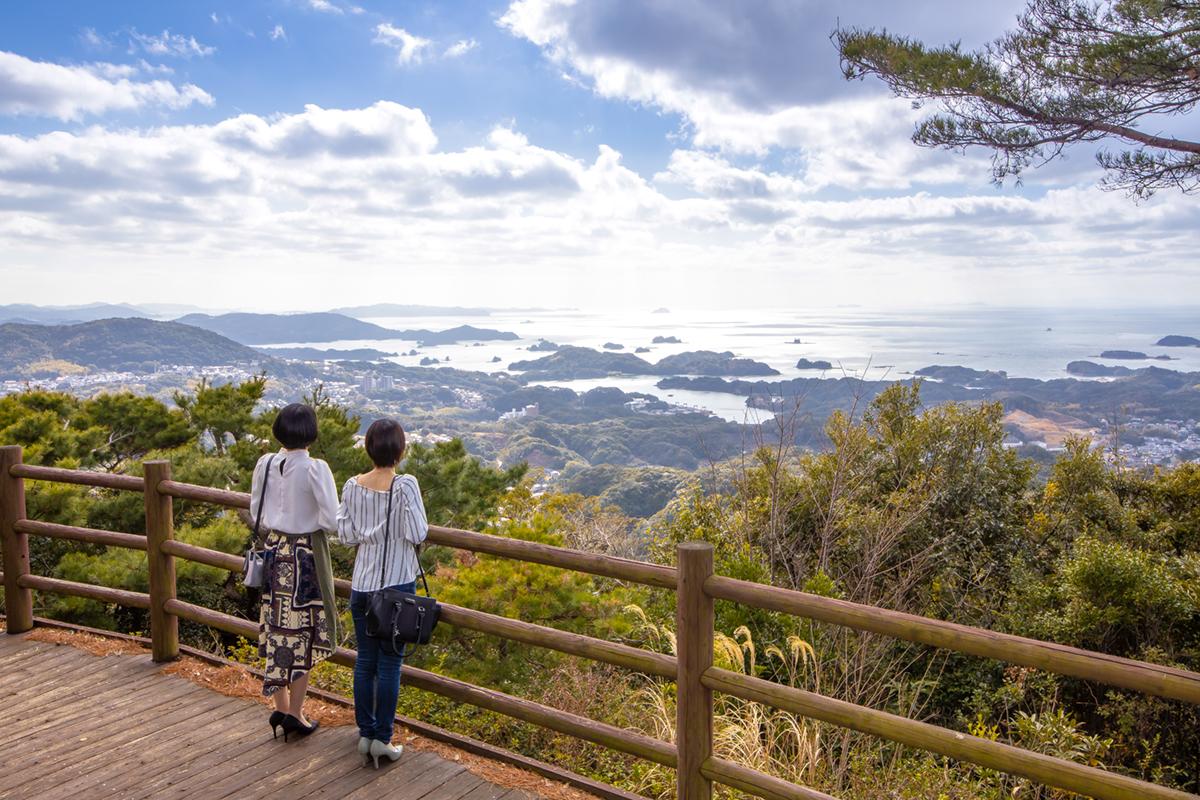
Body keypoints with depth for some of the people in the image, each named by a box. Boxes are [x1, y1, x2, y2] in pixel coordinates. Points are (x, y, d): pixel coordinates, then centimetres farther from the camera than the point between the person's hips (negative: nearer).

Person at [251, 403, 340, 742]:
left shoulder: (265, 464, -2)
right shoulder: (316, 469, -18)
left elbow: (256, 513, 7)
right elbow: (331, 520, -19)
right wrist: (313, 522, 2)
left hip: (274, 552, 5)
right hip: (307, 555, -5)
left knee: (278, 629, 15)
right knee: (304, 632, 7)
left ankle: (280, 707, 26)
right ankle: (295, 714, 14)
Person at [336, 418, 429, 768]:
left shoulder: (353, 486, -2)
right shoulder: (406, 485, -15)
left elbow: (345, 535, 2)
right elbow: (417, 534, -15)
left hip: (361, 584, 4)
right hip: (396, 584, -4)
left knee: (365, 660, 14)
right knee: (389, 663, 5)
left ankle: (365, 732, 23)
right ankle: (382, 739, 10)